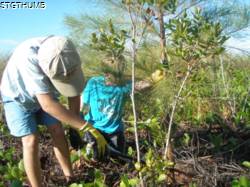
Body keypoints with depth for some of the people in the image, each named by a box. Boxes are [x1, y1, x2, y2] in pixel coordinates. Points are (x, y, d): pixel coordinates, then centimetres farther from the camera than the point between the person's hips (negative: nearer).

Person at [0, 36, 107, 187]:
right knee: (31, 141, -14)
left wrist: (75, 128, -13)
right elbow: (48, 105, -48)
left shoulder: (68, 56, -29)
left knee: (58, 131, -3)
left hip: (44, 94, 4)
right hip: (18, 96, -4)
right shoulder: (28, 56, -45)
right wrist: (89, 129, -46)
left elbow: (74, 95, -14)